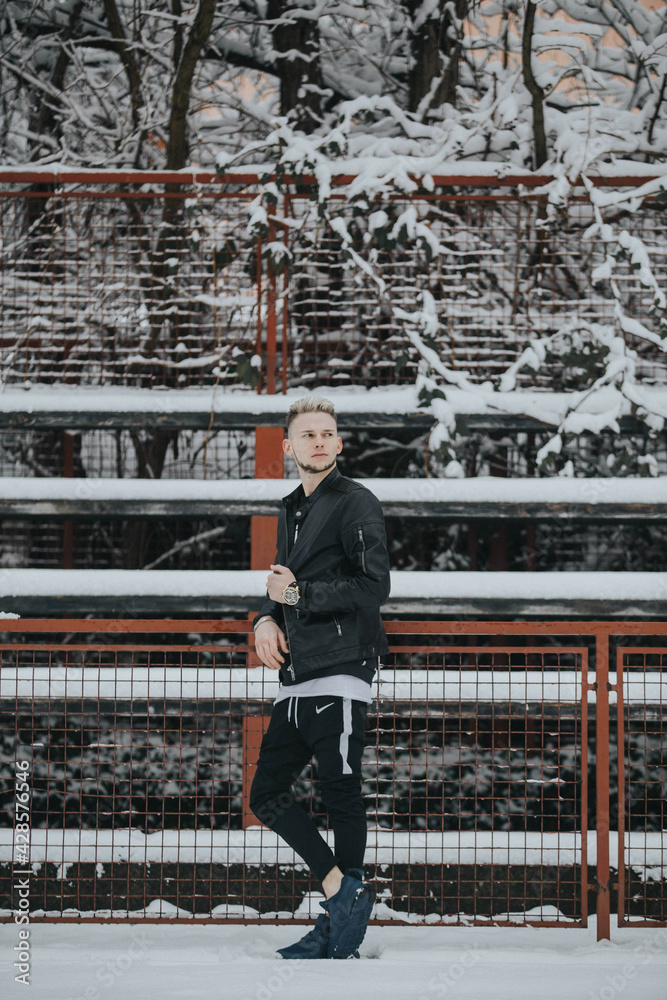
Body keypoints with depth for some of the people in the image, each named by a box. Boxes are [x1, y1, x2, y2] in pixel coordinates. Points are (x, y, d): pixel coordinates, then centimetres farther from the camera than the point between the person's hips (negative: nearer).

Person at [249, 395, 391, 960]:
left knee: (341, 795, -5)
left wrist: (298, 593, -12)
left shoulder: (356, 505, -5)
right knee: (268, 794, 6)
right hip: (297, 679, 9)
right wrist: (267, 619, 7)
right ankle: (342, 890, 10)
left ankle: (344, 932, 0)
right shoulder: (292, 511, 21)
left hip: (342, 671, -9)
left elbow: (374, 587, -14)